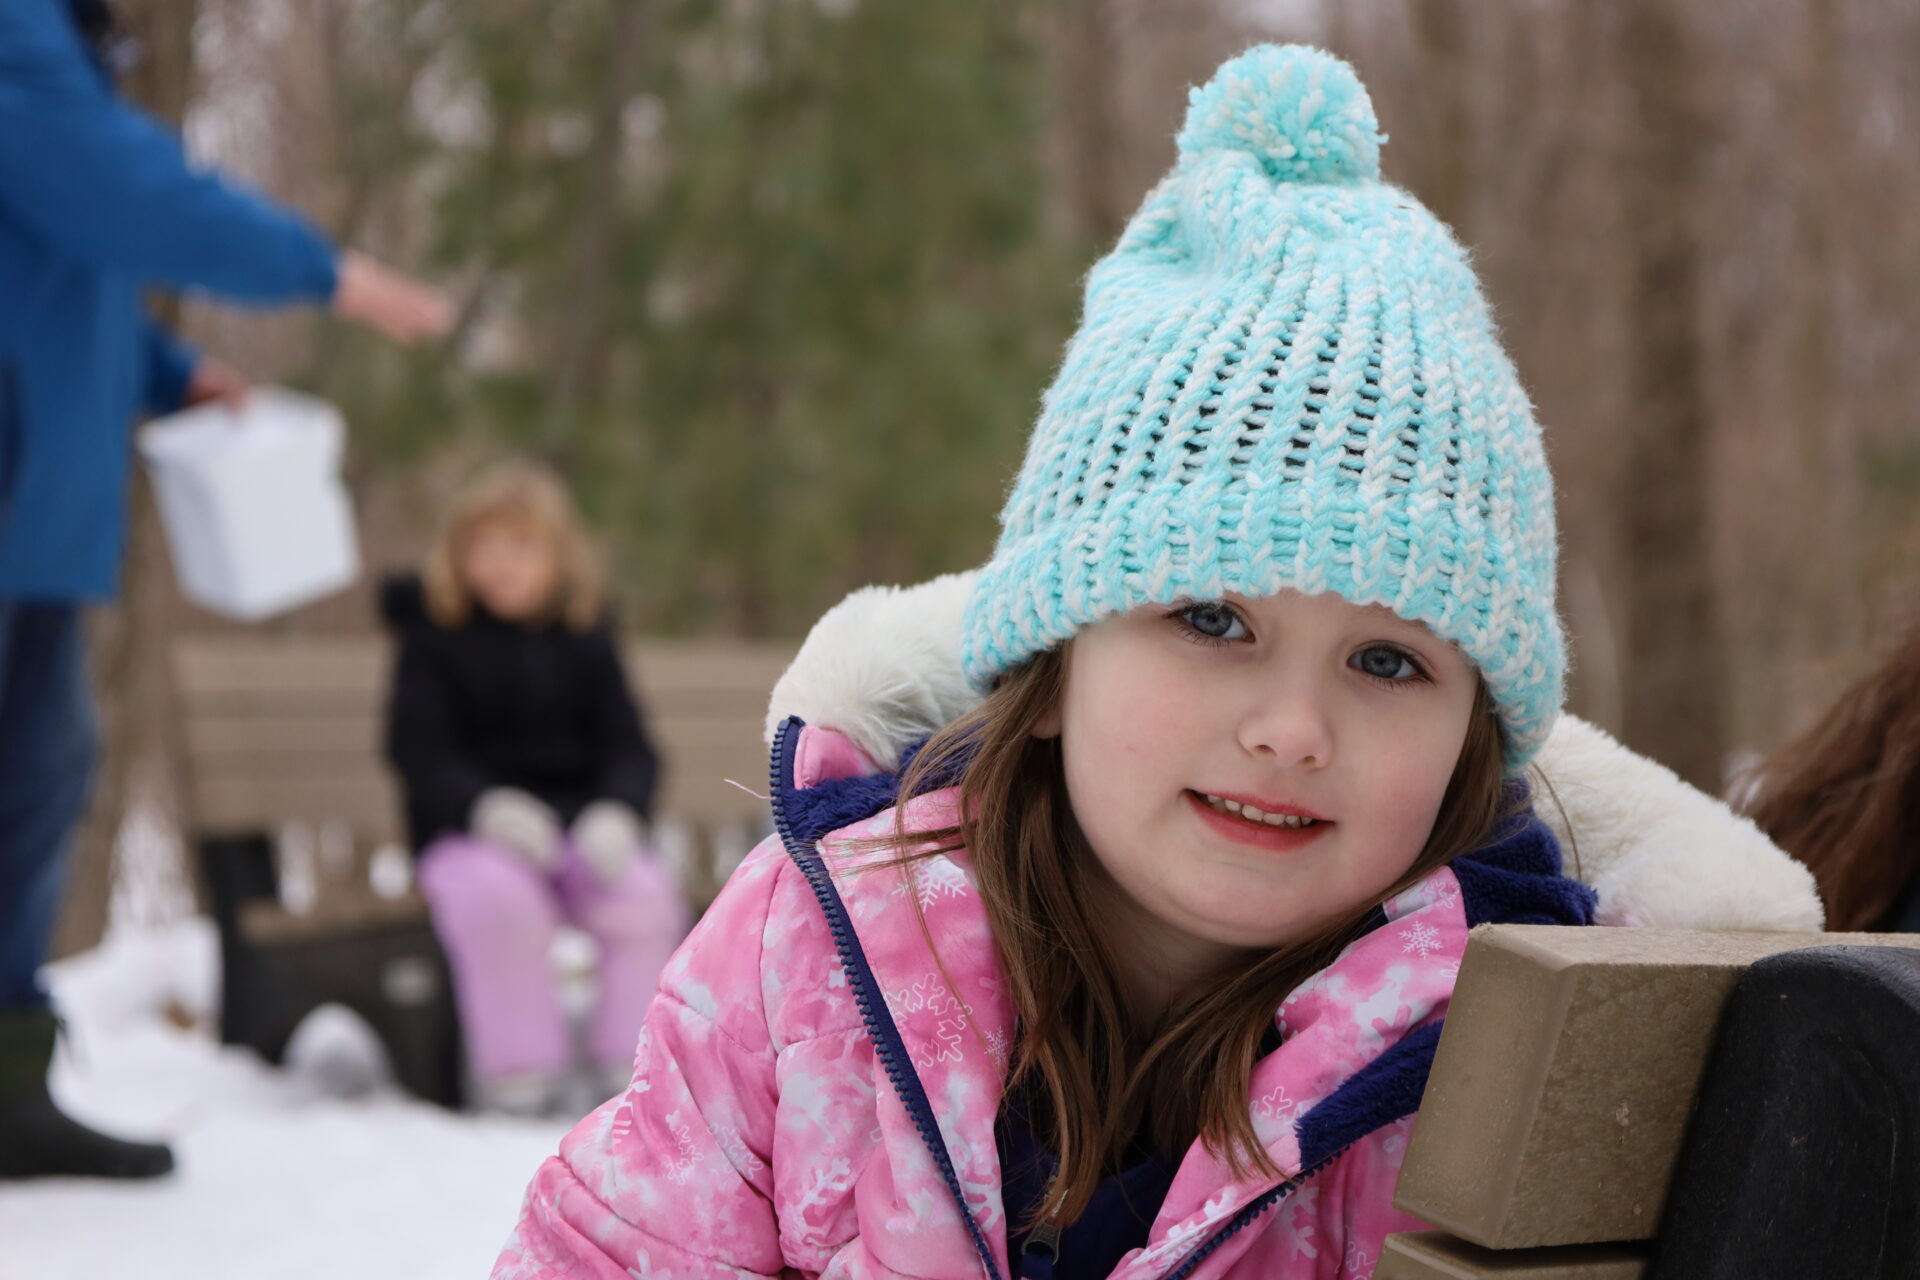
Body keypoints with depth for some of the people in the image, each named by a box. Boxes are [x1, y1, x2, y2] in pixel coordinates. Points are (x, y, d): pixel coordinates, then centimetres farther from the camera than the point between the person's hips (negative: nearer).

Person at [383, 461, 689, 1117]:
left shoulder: (586, 641, 13)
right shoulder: (434, 639, 5)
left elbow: (629, 748, 6)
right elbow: (420, 751, -6)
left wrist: (617, 812, -17)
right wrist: (485, 805, -25)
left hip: (582, 825, 3)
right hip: (470, 835, -2)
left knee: (647, 894, -26)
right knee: (497, 897, -35)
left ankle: (632, 1061, -12)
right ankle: (520, 1065, -22)